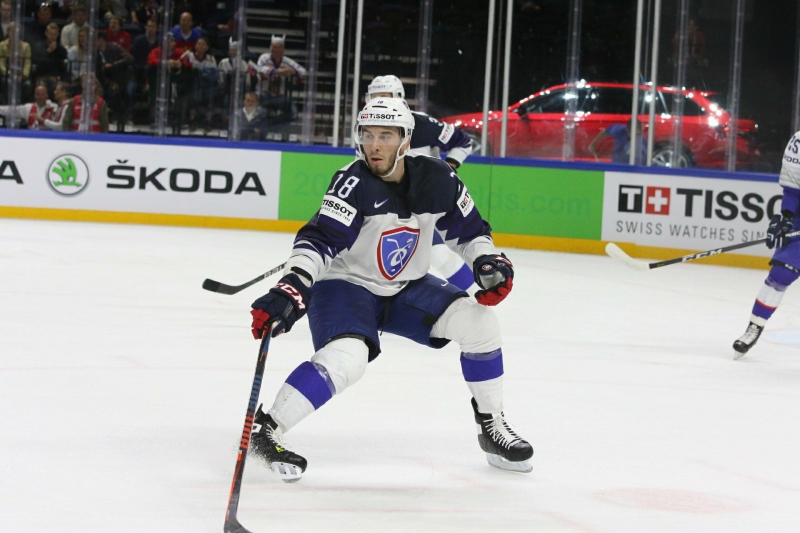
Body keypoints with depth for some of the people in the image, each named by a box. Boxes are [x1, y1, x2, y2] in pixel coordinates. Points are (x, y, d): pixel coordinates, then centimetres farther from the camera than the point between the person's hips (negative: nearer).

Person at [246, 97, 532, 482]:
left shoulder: (437, 180, -8)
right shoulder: (354, 183, -23)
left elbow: (468, 230, 8)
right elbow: (319, 241, -34)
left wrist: (489, 262, -11)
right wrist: (292, 289, -48)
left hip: (406, 289, 5)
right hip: (345, 286, -5)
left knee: (478, 321, -11)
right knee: (347, 359, -32)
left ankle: (491, 425, 6)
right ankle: (264, 429, -20)